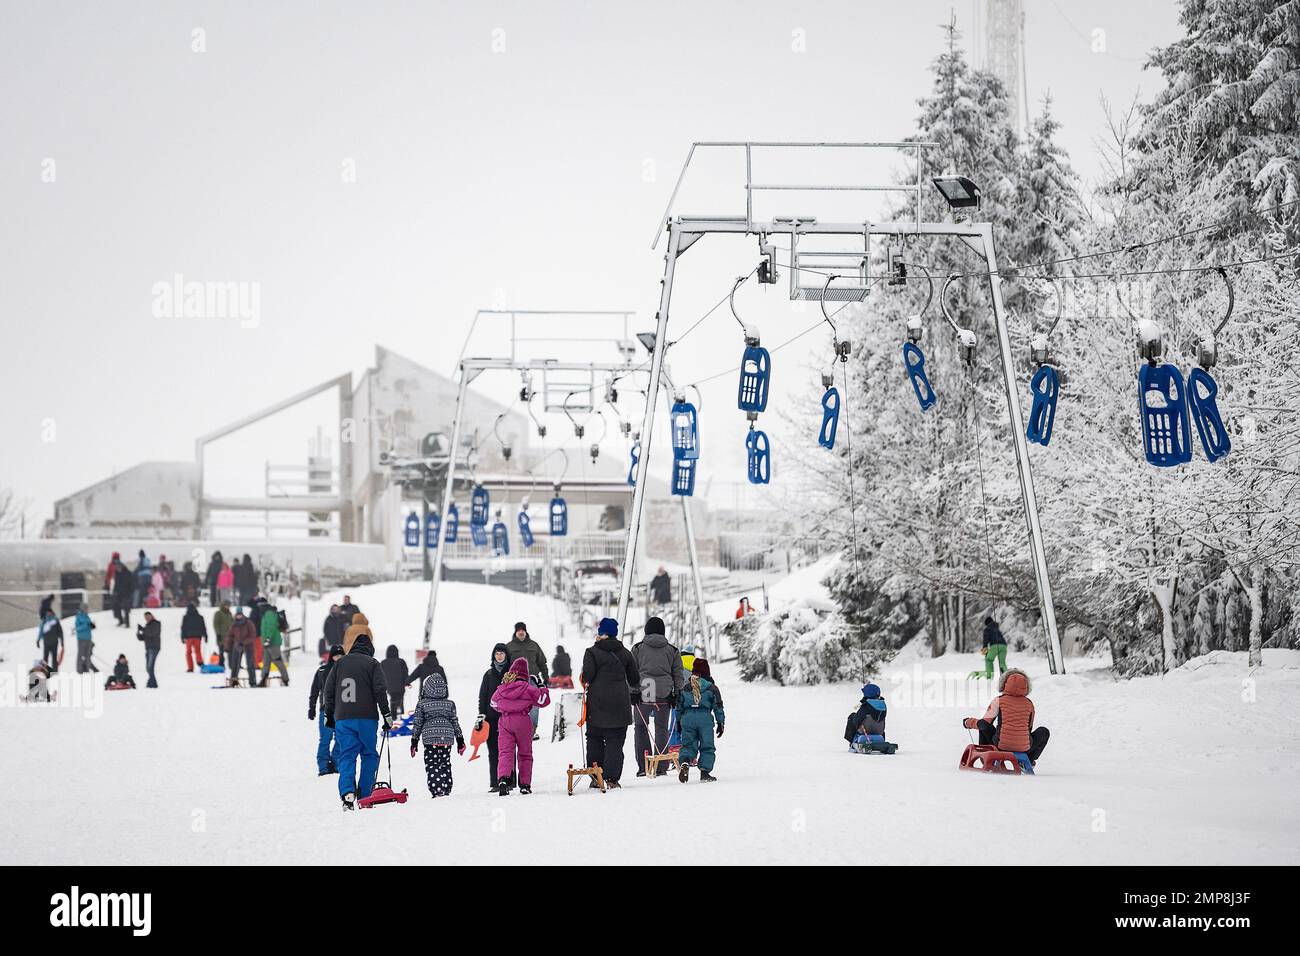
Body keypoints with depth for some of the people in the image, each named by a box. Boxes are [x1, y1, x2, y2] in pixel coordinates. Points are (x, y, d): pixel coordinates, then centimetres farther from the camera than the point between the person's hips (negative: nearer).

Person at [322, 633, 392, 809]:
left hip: (343, 718, 2)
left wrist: (328, 714, 21)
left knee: (346, 756, 1)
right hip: (366, 718, -2)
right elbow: (380, 690, -5)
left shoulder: (340, 663, 10)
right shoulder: (371, 664, 0)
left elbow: (329, 689, 12)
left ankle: (347, 792, -20)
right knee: (369, 755, 10)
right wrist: (386, 715, 1)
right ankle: (364, 796, 6)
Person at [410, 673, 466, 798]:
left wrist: (414, 742, 9)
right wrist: (460, 741, 17)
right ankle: (446, 791, 11)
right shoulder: (450, 704, 6)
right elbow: (455, 723, 9)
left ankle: (436, 791, -14)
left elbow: (417, 724, 2)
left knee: (432, 766, -1)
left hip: (430, 739, -3)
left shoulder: (422, 704, -1)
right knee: (445, 765, 11)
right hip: (447, 738, 3)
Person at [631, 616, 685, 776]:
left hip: (643, 693, -1)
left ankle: (643, 766, 1)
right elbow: (679, 675, 9)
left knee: (641, 727, 8)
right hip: (664, 695, 1)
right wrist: (677, 695, 12)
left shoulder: (638, 649, 5)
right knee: (662, 728, 7)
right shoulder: (672, 651, 9)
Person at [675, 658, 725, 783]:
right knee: (707, 747, 6)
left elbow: (679, 707, 15)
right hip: (705, 718, -2)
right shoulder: (711, 688, 3)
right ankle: (705, 772, 0)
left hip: (687, 717, 2)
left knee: (688, 744, 7)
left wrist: (679, 722, 24)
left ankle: (684, 762, -22)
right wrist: (721, 723, 9)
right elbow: (718, 706, 3)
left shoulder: (685, 688, 12)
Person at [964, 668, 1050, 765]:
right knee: (1044, 732, 27)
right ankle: (1028, 760, 19)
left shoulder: (999, 700, 0)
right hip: (1024, 749, 1)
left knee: (984, 727, 25)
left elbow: (984, 723, 2)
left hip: (1001, 746, -1)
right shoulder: (1029, 703, 7)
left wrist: (968, 722, 22)